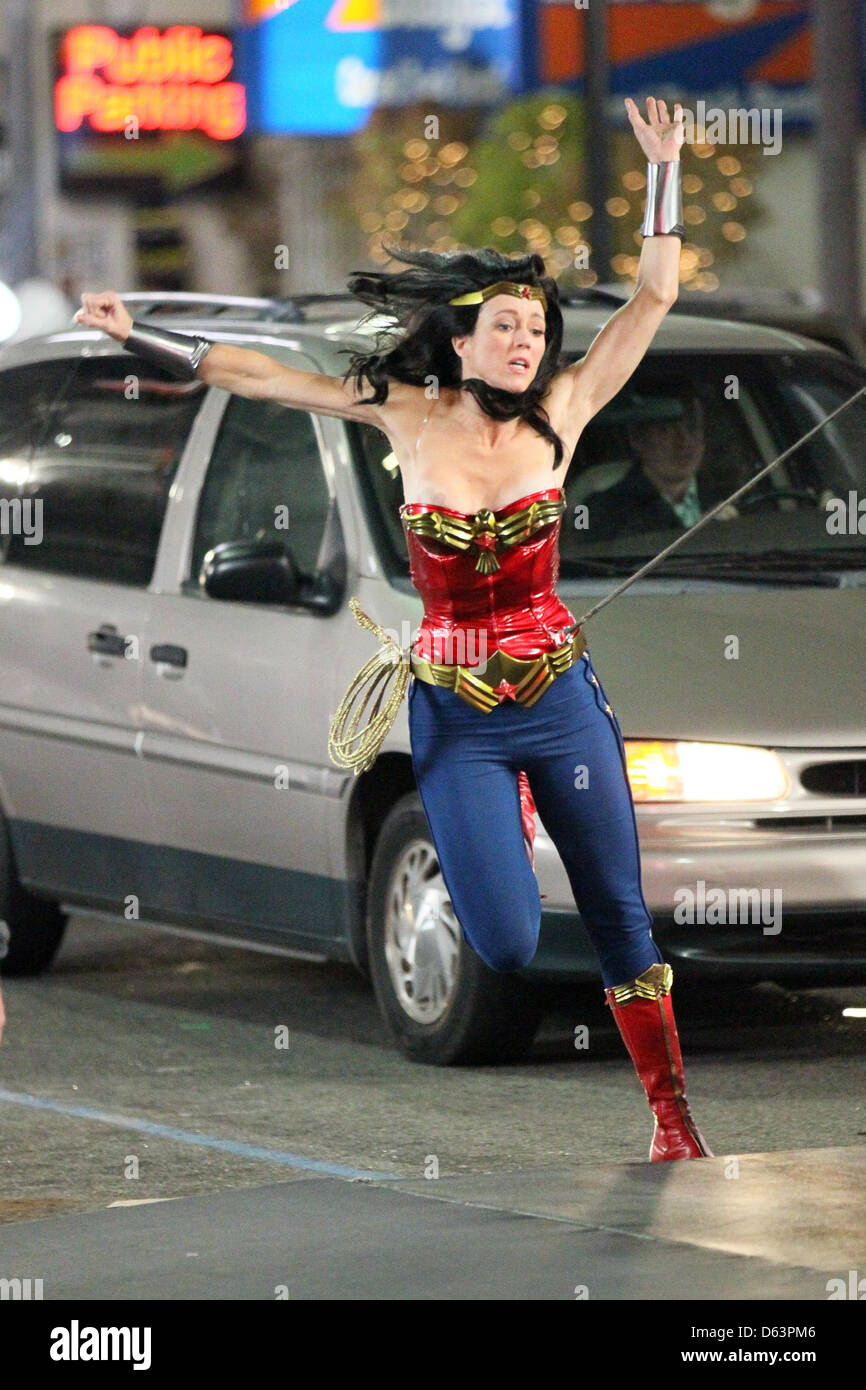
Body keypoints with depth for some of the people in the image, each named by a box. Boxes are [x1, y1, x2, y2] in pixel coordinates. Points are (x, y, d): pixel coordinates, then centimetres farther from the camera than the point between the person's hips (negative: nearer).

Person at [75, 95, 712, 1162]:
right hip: (455, 715, -1)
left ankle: (672, 1120, 17)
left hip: (562, 701, 1)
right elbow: (254, 374, 2)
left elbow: (653, 294, -5)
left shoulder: (557, 415, -3)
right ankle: (504, 819, 27)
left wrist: (662, 165, -11)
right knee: (506, 945, -9)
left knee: (621, 923, 3)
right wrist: (136, 334, 1)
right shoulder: (408, 416, -3)